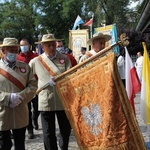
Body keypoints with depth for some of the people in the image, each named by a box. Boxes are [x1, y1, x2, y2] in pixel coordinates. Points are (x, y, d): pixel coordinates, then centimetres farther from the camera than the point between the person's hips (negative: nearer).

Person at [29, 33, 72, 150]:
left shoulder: (65, 58, 3)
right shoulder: (35, 61, 3)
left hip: (63, 100, 1)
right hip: (46, 102, -1)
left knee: (66, 129, 15)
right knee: (49, 132, 5)